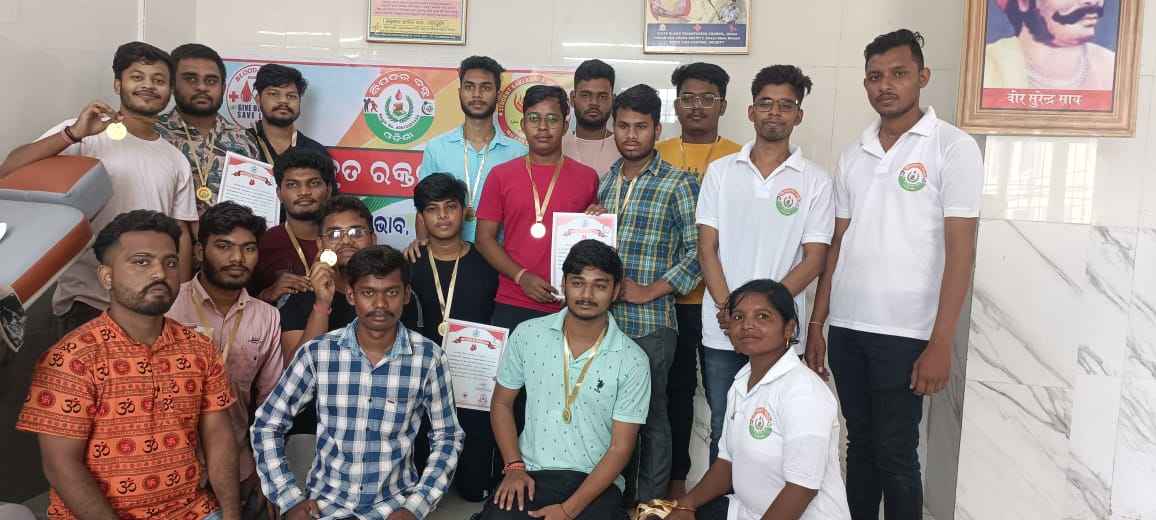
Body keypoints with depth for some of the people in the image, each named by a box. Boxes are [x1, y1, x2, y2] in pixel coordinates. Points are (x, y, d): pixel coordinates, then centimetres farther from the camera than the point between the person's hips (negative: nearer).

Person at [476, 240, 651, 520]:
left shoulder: (632, 361, -7)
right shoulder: (527, 335, 0)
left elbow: (620, 448, -6)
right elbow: (502, 403, 11)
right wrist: (514, 467, -3)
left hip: (595, 482, 0)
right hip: (531, 473, 1)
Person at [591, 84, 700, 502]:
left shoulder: (678, 184, -5)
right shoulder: (603, 181, 12)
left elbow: (698, 251, -10)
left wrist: (651, 290, -15)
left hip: (650, 322, -5)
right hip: (601, 317, 5)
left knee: (651, 416, 7)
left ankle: (650, 505, 22)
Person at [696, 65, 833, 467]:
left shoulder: (815, 181, 0)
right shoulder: (720, 171, 5)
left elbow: (813, 260, -3)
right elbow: (707, 248, 2)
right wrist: (728, 308, -10)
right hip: (721, 333, 2)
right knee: (723, 432, 12)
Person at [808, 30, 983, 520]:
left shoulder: (954, 148, -5)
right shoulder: (853, 155, 10)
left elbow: (960, 252, -9)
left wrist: (940, 344, -14)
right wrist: (816, 323, 9)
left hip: (904, 332, -4)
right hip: (846, 328, 5)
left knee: (895, 455, 4)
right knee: (860, 445, 15)